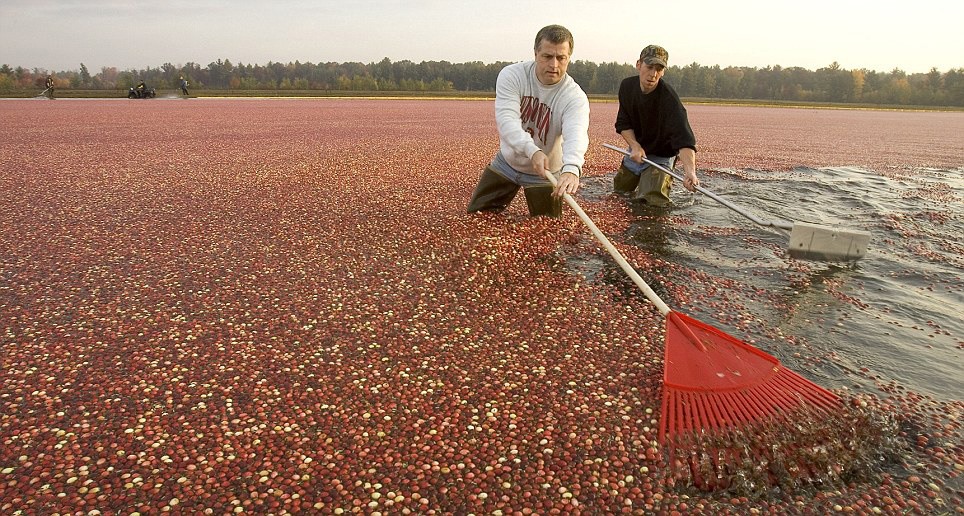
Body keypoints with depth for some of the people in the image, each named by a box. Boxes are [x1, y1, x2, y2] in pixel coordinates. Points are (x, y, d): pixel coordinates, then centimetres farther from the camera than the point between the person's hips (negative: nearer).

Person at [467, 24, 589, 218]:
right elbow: (506, 120, -34)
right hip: (507, 163, 2)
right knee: (476, 216, 12)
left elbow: (576, 134, -44)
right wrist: (532, 151, -53)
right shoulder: (512, 75, -20)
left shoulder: (575, 97, -25)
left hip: (547, 173, -2)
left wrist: (571, 169, -67)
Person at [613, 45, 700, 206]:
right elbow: (623, 123, -5)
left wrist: (690, 172, -58)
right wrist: (635, 146, -25)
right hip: (635, 150, 5)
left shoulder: (669, 99, -31)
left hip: (660, 155, -5)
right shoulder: (627, 86, -12)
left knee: (652, 199, -18)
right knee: (619, 190, 17)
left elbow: (684, 140, -41)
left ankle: (664, 180, 16)